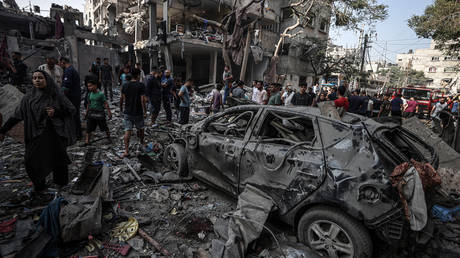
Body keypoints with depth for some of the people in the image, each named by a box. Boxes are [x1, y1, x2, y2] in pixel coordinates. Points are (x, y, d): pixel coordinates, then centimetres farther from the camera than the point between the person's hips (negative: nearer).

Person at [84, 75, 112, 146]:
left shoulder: (101, 94, -12)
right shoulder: (89, 94, 5)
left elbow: (106, 104, -11)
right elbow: (88, 104, 16)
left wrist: (109, 113, -12)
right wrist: (86, 112, 20)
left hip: (100, 113, -5)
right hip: (91, 113, 5)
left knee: (104, 127, 6)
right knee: (89, 128, 4)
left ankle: (108, 138, 23)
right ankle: (87, 141, 11)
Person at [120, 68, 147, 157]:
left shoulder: (125, 85, 2)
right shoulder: (141, 85, -10)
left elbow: (122, 98, 5)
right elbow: (142, 100, -15)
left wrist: (121, 108, 19)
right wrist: (144, 111, -9)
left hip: (128, 112, 3)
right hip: (138, 112, -3)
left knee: (127, 131, 1)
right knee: (140, 129, 19)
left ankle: (126, 150, -3)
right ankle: (142, 143, 41)